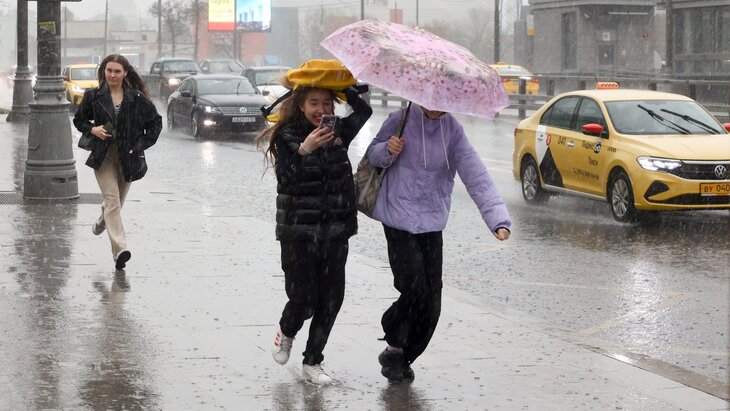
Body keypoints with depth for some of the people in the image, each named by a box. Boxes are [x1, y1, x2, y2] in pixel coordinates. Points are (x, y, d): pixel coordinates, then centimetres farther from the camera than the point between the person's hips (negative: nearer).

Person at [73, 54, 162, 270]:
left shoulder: (137, 98, -1)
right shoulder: (94, 96, 1)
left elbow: (155, 122, 7)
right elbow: (79, 120, 13)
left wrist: (141, 145, -1)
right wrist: (92, 129, -8)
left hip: (127, 157, 1)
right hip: (103, 156, -1)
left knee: (116, 202, 15)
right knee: (112, 200, -14)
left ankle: (102, 221, 51)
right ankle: (119, 250, -22)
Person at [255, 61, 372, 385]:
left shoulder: (338, 133, 5)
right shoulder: (287, 136, -5)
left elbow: (364, 112, 6)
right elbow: (285, 178, -18)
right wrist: (304, 150, -34)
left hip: (335, 233, 4)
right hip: (298, 232, -4)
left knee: (331, 298, 3)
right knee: (302, 297, -5)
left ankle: (312, 361, 17)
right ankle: (286, 332, 30)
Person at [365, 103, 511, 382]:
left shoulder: (452, 130, -1)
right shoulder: (401, 120, -7)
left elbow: (476, 175, -9)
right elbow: (372, 155, 7)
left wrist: (498, 220, -20)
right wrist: (387, 150, -18)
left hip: (432, 224, 3)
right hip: (399, 221, -3)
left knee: (431, 305, 3)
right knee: (415, 290, -12)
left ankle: (403, 357, 23)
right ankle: (394, 346, 12)